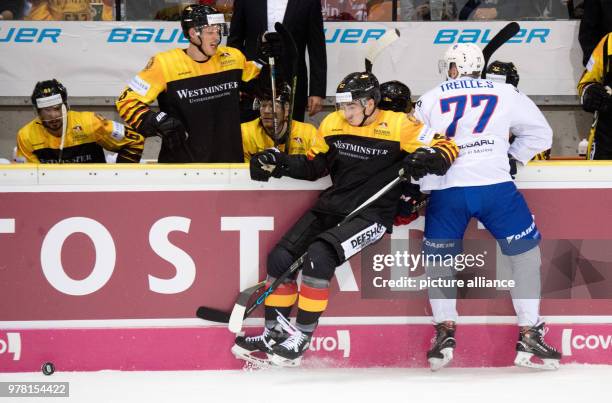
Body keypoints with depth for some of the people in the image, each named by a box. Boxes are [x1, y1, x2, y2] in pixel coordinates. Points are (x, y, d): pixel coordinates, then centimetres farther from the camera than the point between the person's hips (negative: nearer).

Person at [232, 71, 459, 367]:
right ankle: (275, 333, 9)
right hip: (332, 206, 7)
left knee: (318, 255, -27)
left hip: (370, 214, -7)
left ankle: (301, 339, -20)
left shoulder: (398, 126, -9)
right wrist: (279, 163, 0)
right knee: (281, 257, -5)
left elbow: (445, 148, -9)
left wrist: (427, 159, -31)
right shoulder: (333, 124, 7)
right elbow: (313, 165, 16)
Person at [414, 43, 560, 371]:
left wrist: (414, 192, 27)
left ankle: (445, 332, 15)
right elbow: (539, 133, 20)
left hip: (445, 191, 1)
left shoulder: (429, 101, 14)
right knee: (526, 254, 12)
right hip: (495, 186, -1)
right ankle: (529, 337, 6)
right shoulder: (505, 94, 12)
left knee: (438, 260, 22)